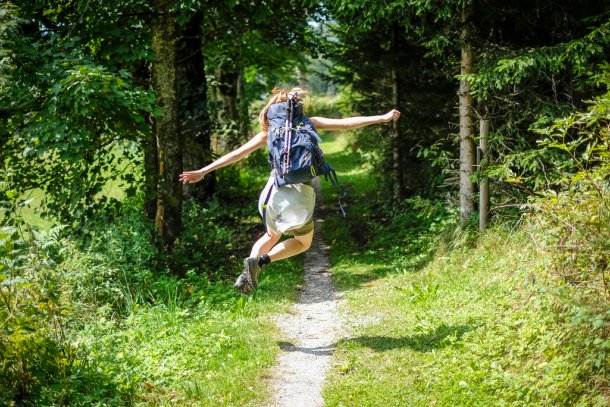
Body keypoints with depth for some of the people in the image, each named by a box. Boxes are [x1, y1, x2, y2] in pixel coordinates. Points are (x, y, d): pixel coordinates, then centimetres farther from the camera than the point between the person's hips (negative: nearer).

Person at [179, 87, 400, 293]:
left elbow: (238, 153, 6)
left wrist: (202, 171, 8)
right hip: (301, 192, -3)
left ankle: (246, 273, 5)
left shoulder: (270, 131, 11)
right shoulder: (308, 124, 6)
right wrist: (382, 118, 6)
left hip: (276, 189, 3)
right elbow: (345, 123, 2)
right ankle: (259, 261, -5)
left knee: (272, 236, 28)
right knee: (303, 242, 19)